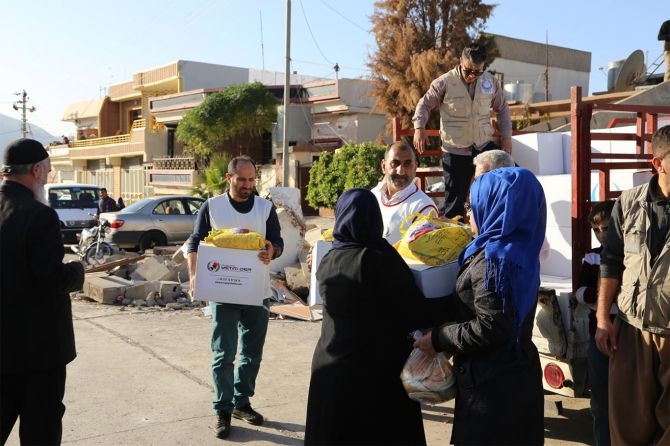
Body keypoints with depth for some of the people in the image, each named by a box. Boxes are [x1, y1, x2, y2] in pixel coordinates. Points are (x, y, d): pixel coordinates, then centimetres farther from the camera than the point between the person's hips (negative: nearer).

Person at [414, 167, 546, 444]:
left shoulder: (493, 259, -23)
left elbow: (489, 328, -25)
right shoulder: (517, 248, 6)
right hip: (514, 372, 9)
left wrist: (438, 339, -15)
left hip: (493, 382, -9)